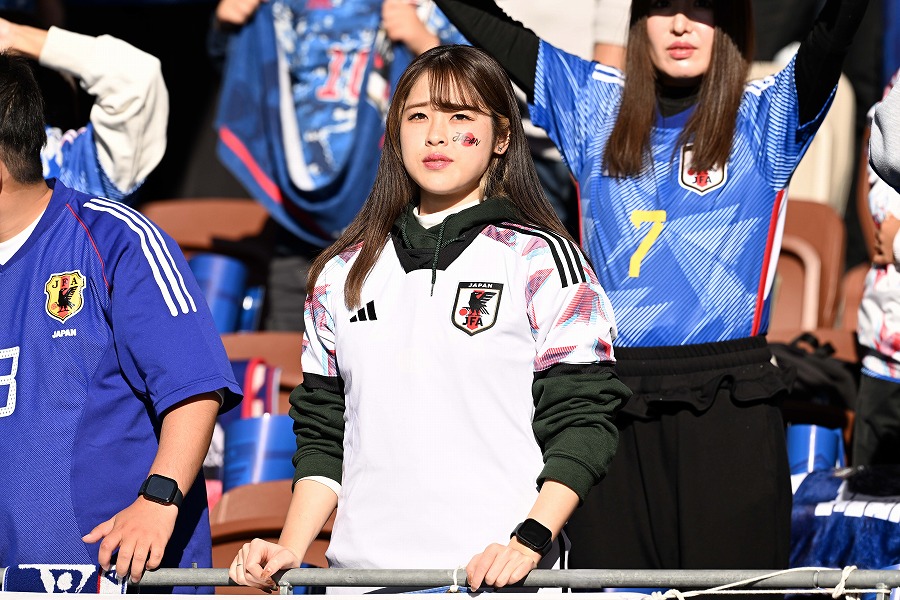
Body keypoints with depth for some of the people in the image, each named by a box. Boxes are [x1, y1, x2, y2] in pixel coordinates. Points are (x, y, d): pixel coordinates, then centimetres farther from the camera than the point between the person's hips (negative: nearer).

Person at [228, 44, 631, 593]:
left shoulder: (540, 260, 1)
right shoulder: (344, 274, 14)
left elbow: (582, 420, -5)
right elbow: (323, 432, 16)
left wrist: (530, 541, -17)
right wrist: (290, 549, 3)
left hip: (493, 574, -4)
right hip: (360, 569, 4)